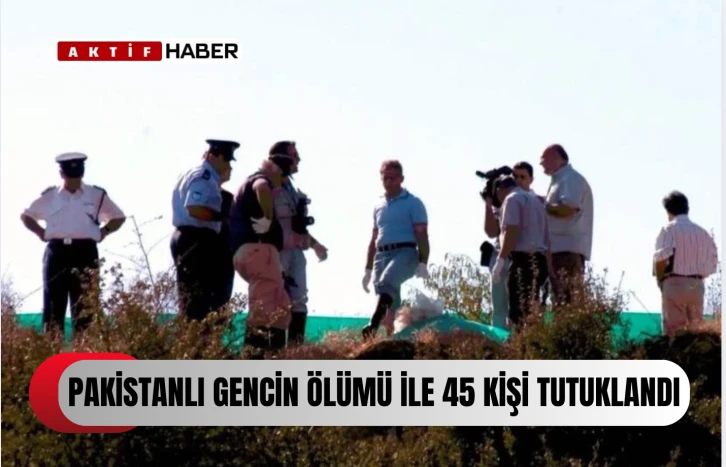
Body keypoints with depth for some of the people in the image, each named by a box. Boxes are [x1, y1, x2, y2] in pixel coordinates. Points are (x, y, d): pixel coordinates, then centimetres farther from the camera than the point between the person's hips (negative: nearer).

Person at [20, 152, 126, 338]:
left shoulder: (97, 196, 6)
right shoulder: (49, 197, 8)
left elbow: (119, 217, 17)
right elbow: (26, 215, 21)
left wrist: (103, 232, 3)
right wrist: (41, 233, 8)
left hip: (85, 254, -1)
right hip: (56, 253, 1)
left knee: (85, 308, -2)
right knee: (54, 306, -2)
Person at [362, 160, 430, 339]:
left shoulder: (413, 203, 3)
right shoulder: (379, 206, 21)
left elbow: (422, 235, -4)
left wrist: (423, 263, -15)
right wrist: (368, 269, 22)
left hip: (405, 252, -7)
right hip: (382, 255, 7)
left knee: (385, 283, -32)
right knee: (390, 299, 1)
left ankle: (374, 326, -48)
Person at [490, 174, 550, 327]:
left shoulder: (512, 198, 0)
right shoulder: (535, 200, 26)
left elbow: (511, 231, -15)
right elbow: (546, 239, 26)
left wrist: (500, 261, -16)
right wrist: (546, 270, 28)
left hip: (523, 260, -9)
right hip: (539, 261, 9)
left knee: (518, 315, -13)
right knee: (530, 313, 8)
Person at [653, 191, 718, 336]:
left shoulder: (669, 229, -3)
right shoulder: (702, 231, 12)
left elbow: (661, 259, -14)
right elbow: (713, 263, 10)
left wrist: (660, 281, -1)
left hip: (674, 284, -5)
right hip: (697, 285, 5)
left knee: (673, 331, -6)